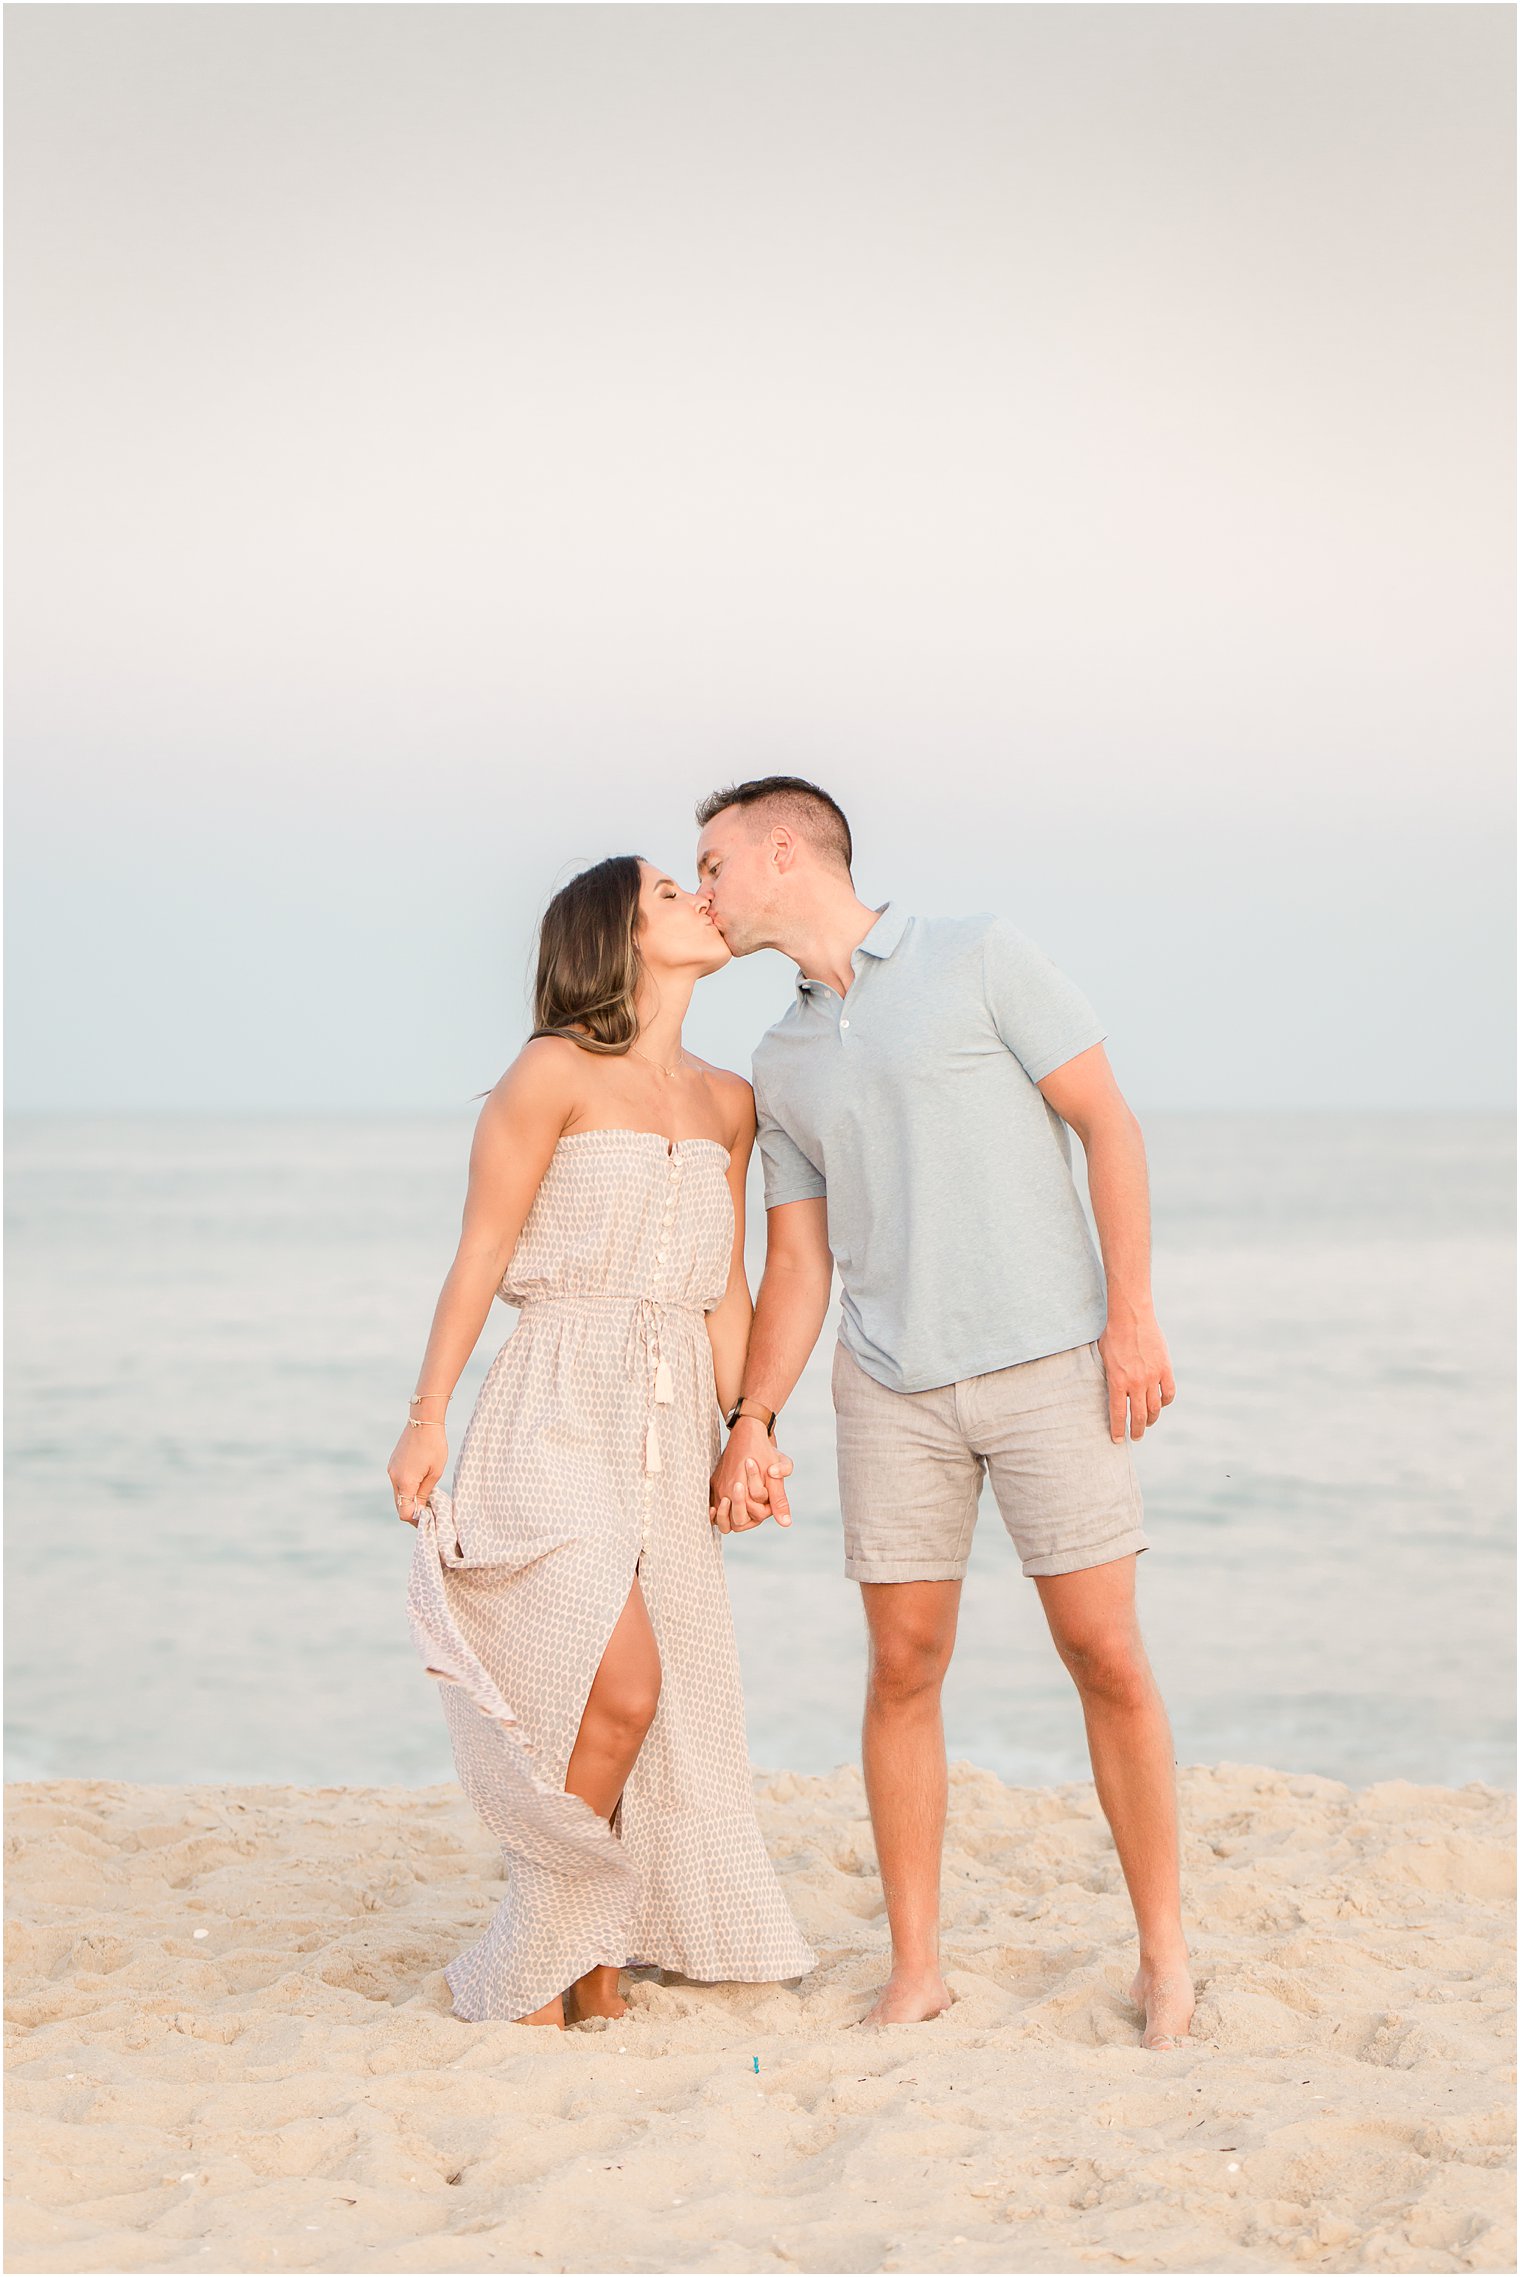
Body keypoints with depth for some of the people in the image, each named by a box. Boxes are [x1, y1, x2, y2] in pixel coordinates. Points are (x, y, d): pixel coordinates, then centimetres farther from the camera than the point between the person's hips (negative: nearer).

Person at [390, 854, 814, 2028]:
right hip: (556, 1414, -6)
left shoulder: (727, 1103, 13)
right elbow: (480, 1254, -5)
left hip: (671, 1427, 6)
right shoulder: (554, 1072, -5)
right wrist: (428, 1420, -8)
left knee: (678, 1710, 3)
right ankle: (537, 1974, 0)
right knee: (619, 1687, -18)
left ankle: (594, 1963, 17)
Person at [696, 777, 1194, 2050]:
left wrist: (1132, 1312, -11)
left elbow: (1106, 1122, -3)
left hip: (1047, 1360, -4)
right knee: (905, 1669, 1)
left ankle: (1165, 1959, 8)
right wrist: (752, 1423, 4)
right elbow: (798, 1264, 15)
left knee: (1106, 1655, -4)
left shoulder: (976, 957, 0)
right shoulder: (782, 1064, 15)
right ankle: (916, 1970, 11)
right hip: (893, 1387, 4)